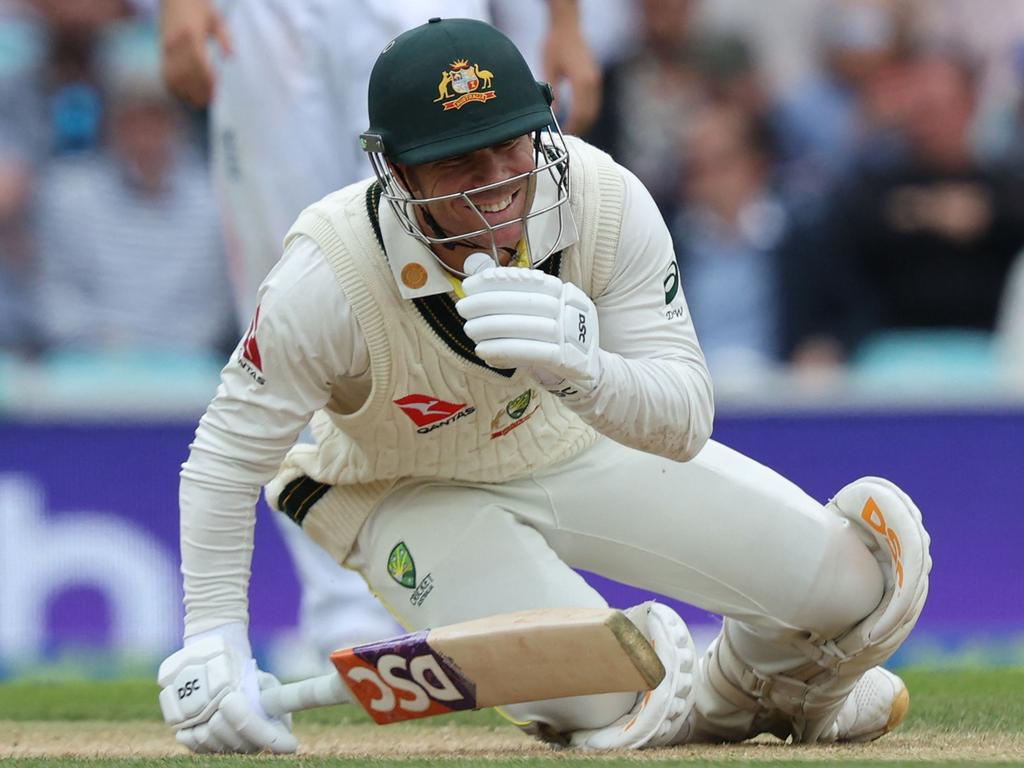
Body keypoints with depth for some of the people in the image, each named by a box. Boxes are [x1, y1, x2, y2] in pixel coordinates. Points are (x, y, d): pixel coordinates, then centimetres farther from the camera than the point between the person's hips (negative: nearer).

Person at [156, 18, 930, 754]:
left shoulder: (606, 202, -27)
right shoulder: (331, 276, -33)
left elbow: (685, 424, -29)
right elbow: (228, 456, -22)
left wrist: (583, 372, -51)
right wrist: (212, 647, -27)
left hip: (579, 443, 3)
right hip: (414, 497, -3)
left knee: (852, 575, -9)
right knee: (591, 704, -28)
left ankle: (766, 681, 26)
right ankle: (665, 684, 11)